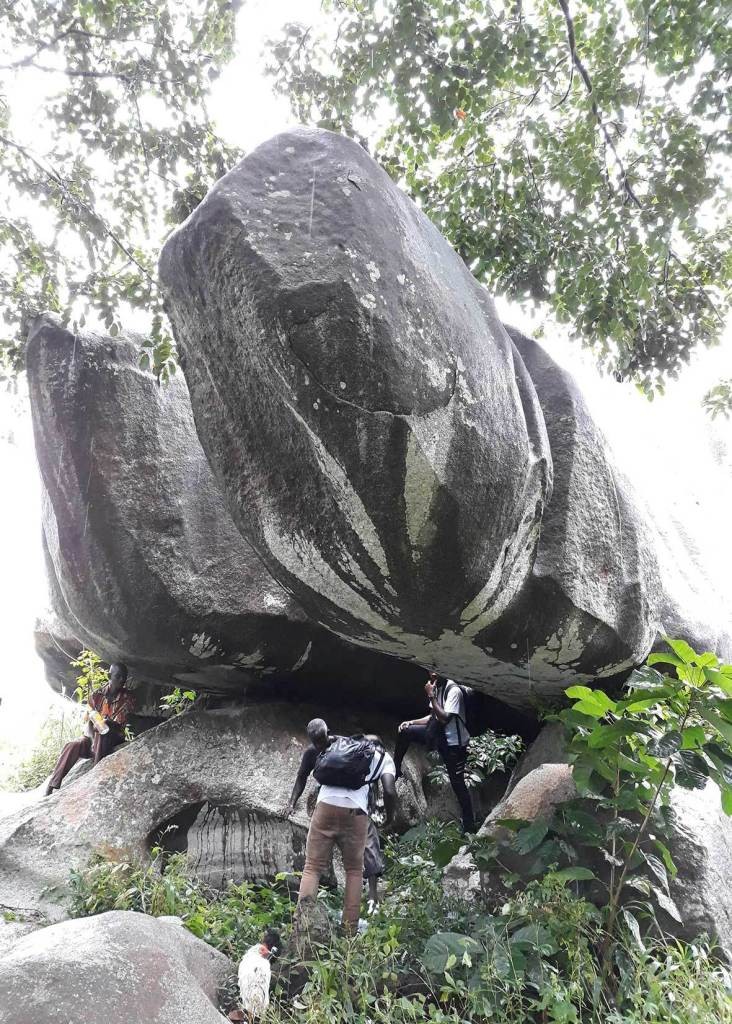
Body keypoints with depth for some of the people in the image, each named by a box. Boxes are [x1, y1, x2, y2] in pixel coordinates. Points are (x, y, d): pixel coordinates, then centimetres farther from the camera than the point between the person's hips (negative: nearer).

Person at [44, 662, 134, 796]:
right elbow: (89, 723, -5)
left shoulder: (128, 699, -8)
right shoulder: (97, 695, 0)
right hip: (94, 736, 3)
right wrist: (93, 740, -24)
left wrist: (108, 724, -36)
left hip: (114, 738, -3)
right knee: (73, 745, -26)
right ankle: (50, 788, -26)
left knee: (102, 734, -35)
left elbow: (118, 726, -14)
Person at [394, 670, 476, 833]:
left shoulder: (453, 690, -22)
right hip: (438, 735, 8)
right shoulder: (437, 687, 3)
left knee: (458, 784, -2)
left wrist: (431, 696, -26)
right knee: (404, 732, 5)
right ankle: (395, 771, 19)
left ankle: (469, 827, 10)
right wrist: (411, 722, 2)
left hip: (453, 742, -8)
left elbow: (445, 718, -29)